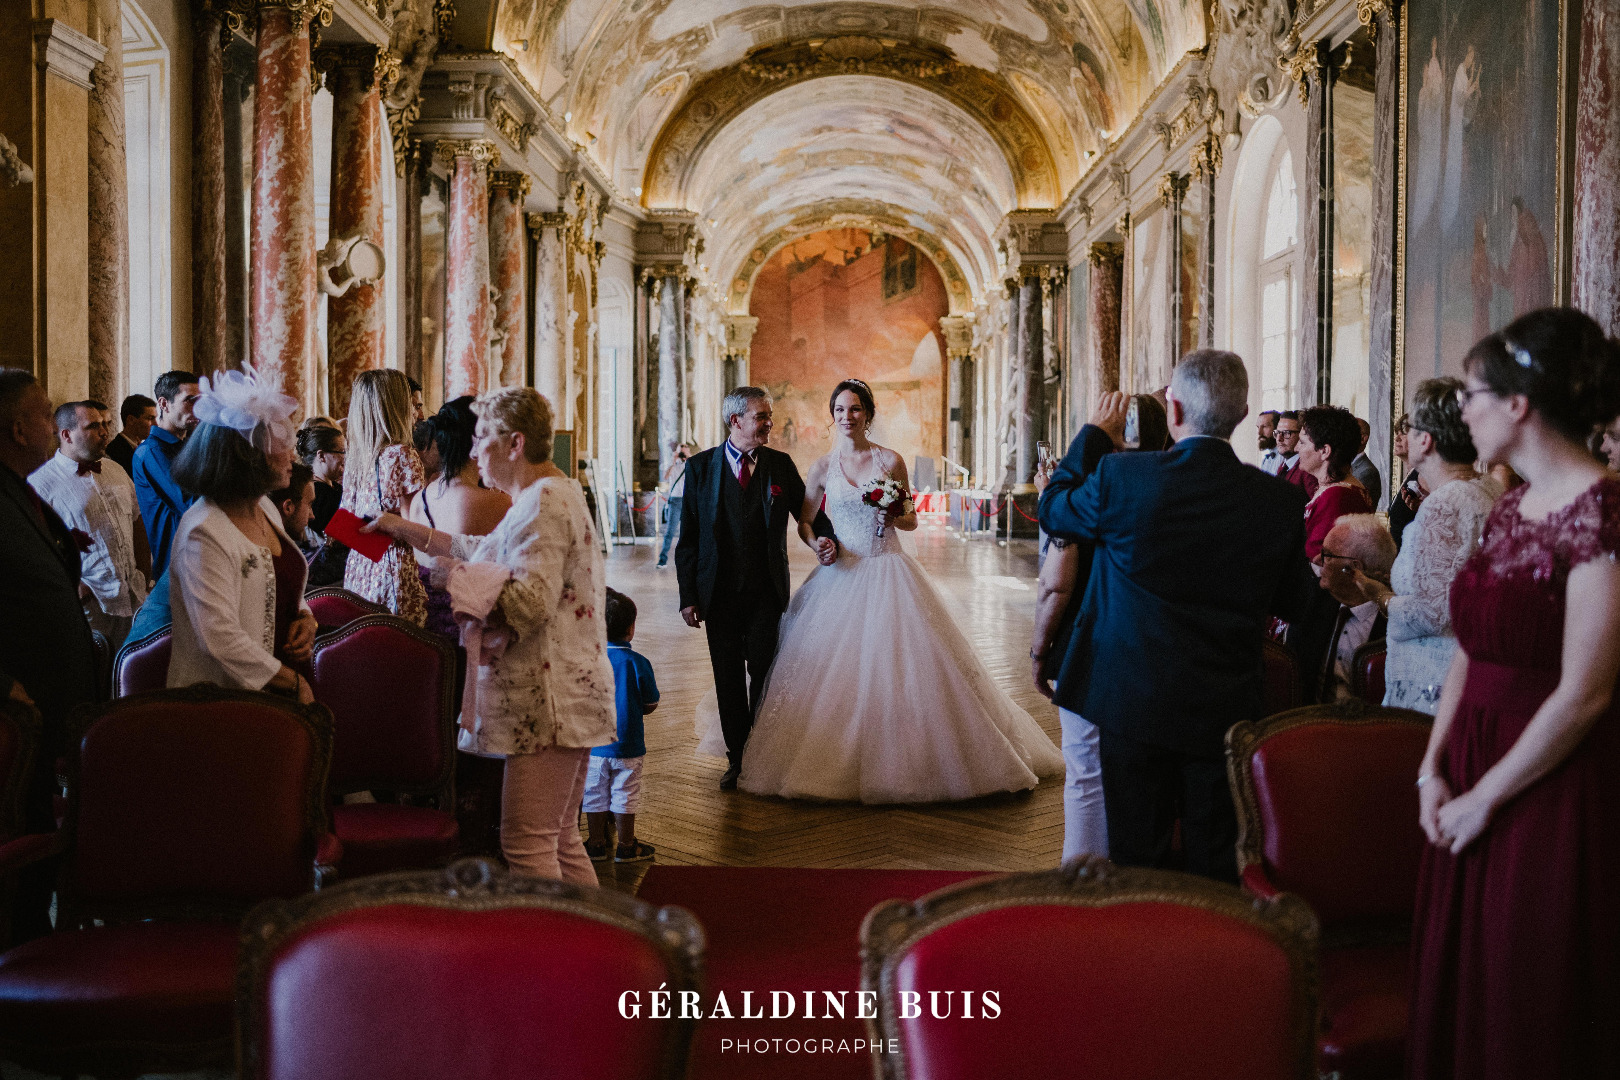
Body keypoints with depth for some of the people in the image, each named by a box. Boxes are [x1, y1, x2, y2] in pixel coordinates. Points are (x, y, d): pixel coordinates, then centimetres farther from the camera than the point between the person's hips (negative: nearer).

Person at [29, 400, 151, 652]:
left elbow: (137, 522, 20)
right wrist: (75, 589, -17)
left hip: (134, 600, 6)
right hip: (90, 605, -6)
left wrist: (143, 573, 11)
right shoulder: (41, 482, -9)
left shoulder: (115, 471, 13)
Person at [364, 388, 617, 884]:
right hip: (558, 701, 11)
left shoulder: (544, 502, -14)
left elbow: (529, 604, -24)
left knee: (526, 845, -10)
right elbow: (481, 550, 32)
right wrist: (401, 528, 29)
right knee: (561, 843, 14)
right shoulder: (547, 498, 20)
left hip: (548, 701, -11)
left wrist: (459, 579, -10)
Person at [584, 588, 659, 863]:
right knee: (625, 795, 9)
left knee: (595, 794, 14)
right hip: (627, 745, -2)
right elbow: (650, 705, -6)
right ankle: (626, 846, 19)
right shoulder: (637, 663, -14)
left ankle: (597, 844, 24)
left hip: (592, 745, 2)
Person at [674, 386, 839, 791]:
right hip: (719, 592, 0)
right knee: (728, 680, 8)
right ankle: (737, 758, 21)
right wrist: (687, 596, -4)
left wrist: (824, 540, -15)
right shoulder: (700, 466, 0)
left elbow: (808, 513, 9)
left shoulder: (781, 465, 3)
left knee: (764, 677, 3)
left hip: (767, 591, 0)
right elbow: (688, 537, 0)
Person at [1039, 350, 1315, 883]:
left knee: (1135, 860, 10)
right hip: (1225, 710, 2)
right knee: (1215, 865, 13)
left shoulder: (1121, 477, -15)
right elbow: (1294, 601, 6)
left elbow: (1052, 509, 5)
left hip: (1132, 702, -1)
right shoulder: (1281, 501, -8)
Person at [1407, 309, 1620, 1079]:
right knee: (1456, 990, 16)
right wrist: (1433, 771, 2)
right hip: (1473, 793, 8)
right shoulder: (1511, 507, 9)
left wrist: (1485, 798, -13)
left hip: (1554, 797, -8)